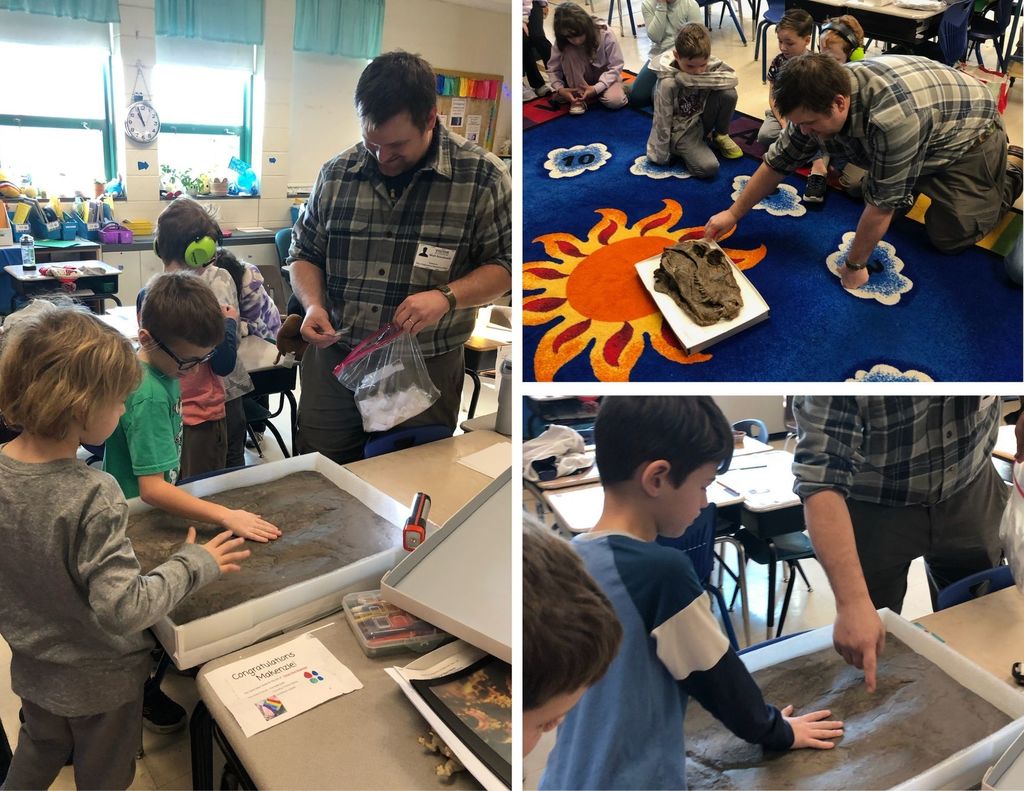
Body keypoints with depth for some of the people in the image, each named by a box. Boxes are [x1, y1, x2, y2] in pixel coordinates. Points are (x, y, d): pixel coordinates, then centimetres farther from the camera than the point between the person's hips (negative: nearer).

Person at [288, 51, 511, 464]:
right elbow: (305, 253, 13)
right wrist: (313, 304, -7)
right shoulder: (336, 173, 3)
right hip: (333, 359, 3)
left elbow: (505, 265, -4)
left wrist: (446, 297, -21)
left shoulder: (483, 177, -7)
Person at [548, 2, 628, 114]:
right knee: (569, 52, -30)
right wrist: (560, 89, -33)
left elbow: (616, 66, -22)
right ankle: (578, 96, -18)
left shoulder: (604, 33, -28)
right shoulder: (562, 42, -22)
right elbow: (552, 69, -14)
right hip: (581, 77, 1)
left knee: (614, 101, -32)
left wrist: (596, 88, -34)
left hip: (606, 75, -1)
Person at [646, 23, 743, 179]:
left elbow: (731, 78, -27)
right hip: (681, 131, -6)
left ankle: (721, 135, 6)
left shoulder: (708, 62, -13)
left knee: (728, 94, -20)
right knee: (708, 168, -28)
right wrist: (661, 158, -14)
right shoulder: (667, 83, -27)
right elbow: (662, 121, -21)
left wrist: (691, 79, -34)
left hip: (701, 118, 6)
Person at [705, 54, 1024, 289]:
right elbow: (778, 161, -11)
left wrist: (854, 266, -26)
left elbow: (882, 204, -37)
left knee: (948, 235, -8)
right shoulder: (819, 100, -23)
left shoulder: (893, 116, -45)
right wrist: (733, 214, -9)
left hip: (969, 132, -6)